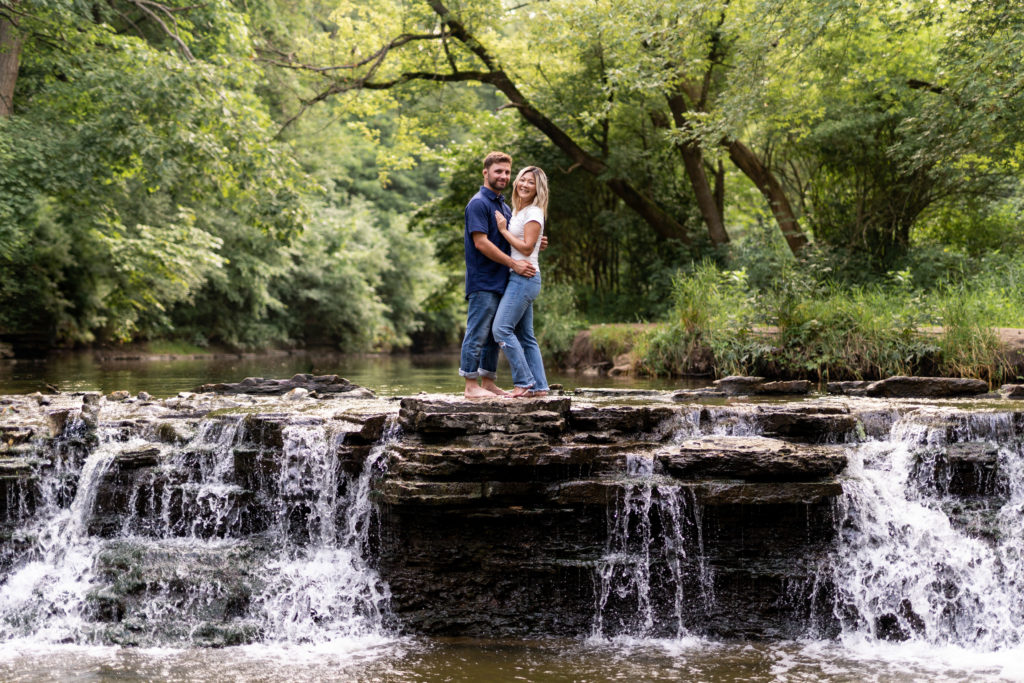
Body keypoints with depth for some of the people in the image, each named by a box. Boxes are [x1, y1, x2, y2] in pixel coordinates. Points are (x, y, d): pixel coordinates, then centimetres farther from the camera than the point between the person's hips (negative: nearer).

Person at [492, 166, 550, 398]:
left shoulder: (534, 213, -8)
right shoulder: (516, 211, 18)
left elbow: (527, 248, -15)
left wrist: (503, 229, -10)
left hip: (524, 277, -9)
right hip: (517, 278, 10)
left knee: (502, 328, -15)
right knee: (525, 336, 8)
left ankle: (524, 383, -13)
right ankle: (539, 386, 9)